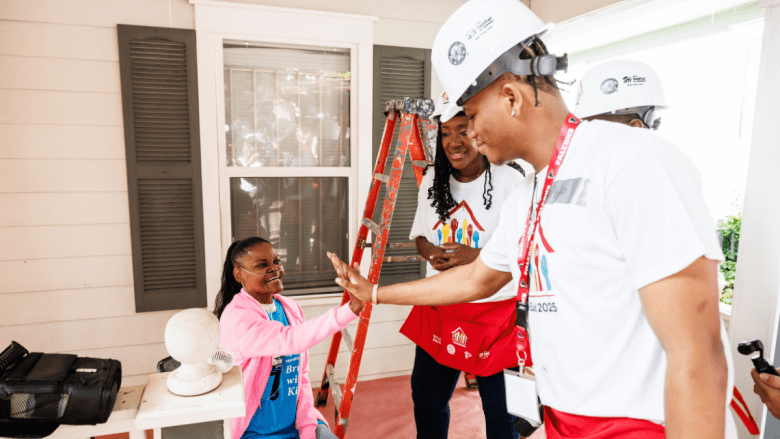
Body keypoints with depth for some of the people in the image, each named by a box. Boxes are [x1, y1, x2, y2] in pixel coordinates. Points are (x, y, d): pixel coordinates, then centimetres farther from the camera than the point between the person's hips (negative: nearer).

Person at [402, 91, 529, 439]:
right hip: (439, 309, 5)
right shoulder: (432, 181, 6)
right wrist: (433, 252, -10)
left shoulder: (509, 180, -11)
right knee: (426, 397, 17)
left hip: (496, 309, -4)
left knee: (500, 410, 9)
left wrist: (476, 256, -24)